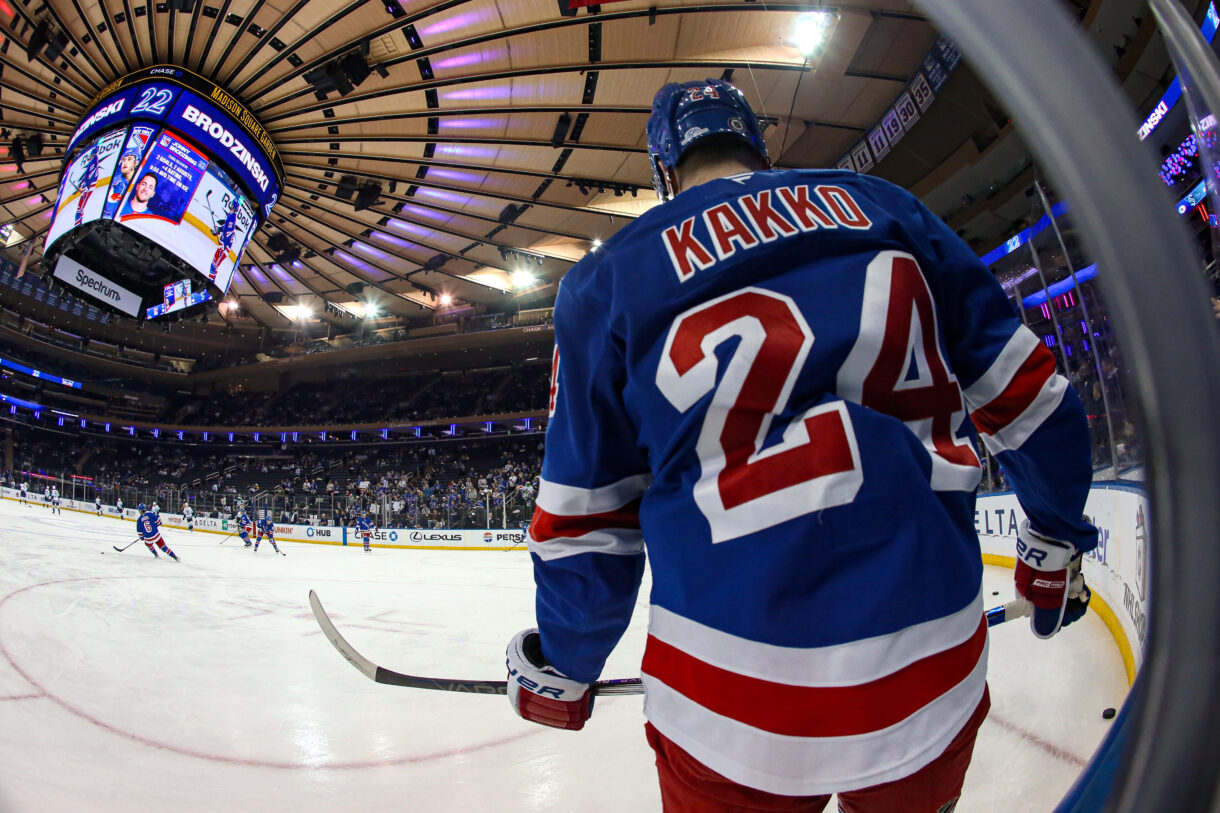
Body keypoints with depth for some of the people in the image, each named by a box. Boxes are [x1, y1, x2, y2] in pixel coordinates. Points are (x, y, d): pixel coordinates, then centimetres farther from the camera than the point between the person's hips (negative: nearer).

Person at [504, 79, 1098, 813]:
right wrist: (1057, 541, 25)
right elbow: (1026, 396, 8)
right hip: (936, 678, 3)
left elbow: (585, 526, 1)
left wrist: (557, 671, 17)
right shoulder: (885, 208, 5)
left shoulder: (608, 280, -1)